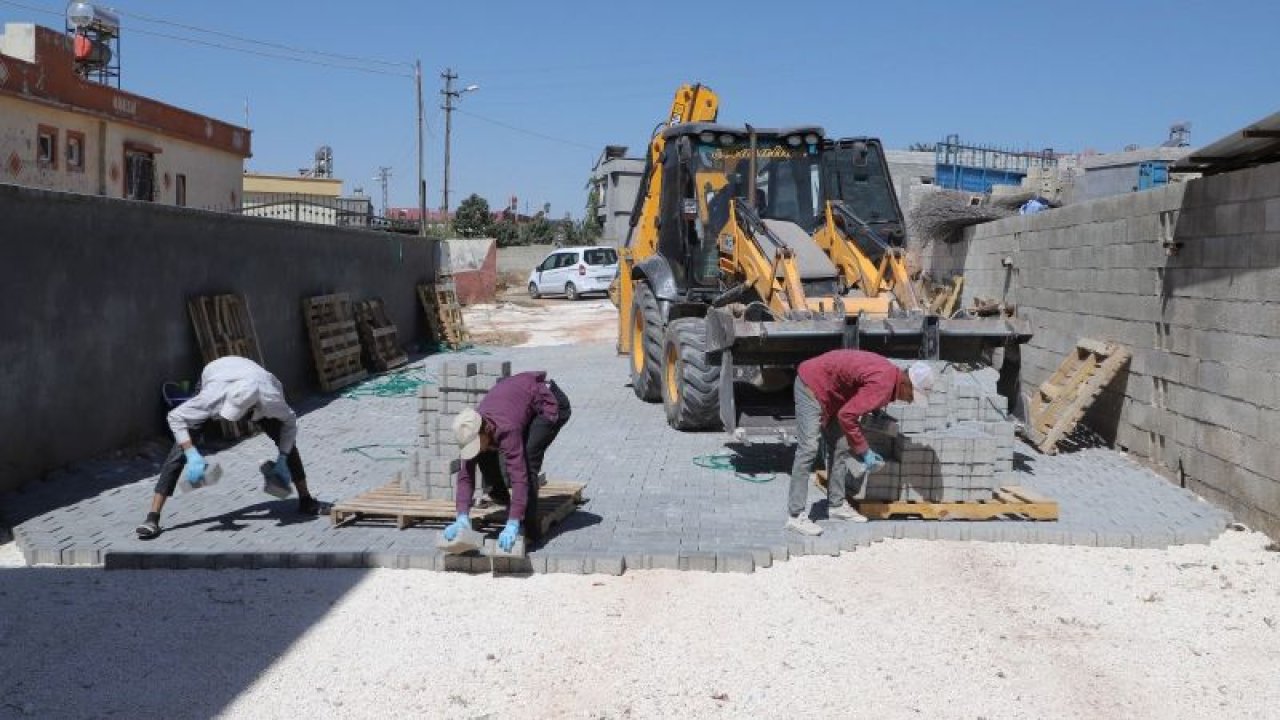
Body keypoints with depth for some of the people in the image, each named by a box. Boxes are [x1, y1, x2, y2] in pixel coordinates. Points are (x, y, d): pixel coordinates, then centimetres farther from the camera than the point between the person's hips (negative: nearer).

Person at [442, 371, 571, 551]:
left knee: (526, 463, -22)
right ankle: (499, 495, 25)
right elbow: (465, 477, -19)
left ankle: (529, 531, -12)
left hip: (551, 403, -7)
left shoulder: (505, 430, -40)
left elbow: (519, 477, -44)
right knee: (485, 456, -1)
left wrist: (512, 526, -48)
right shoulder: (470, 432, -20)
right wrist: (462, 518, -31)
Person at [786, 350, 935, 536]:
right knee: (808, 449, -15)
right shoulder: (882, 384, -26)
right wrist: (863, 451, -19)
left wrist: (863, 449, 14)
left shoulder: (889, 374, 4)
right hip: (812, 386, -10)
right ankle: (796, 516, -16)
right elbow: (846, 416, -28)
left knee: (840, 447, 10)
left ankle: (836, 505, 19)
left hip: (829, 391, 10)